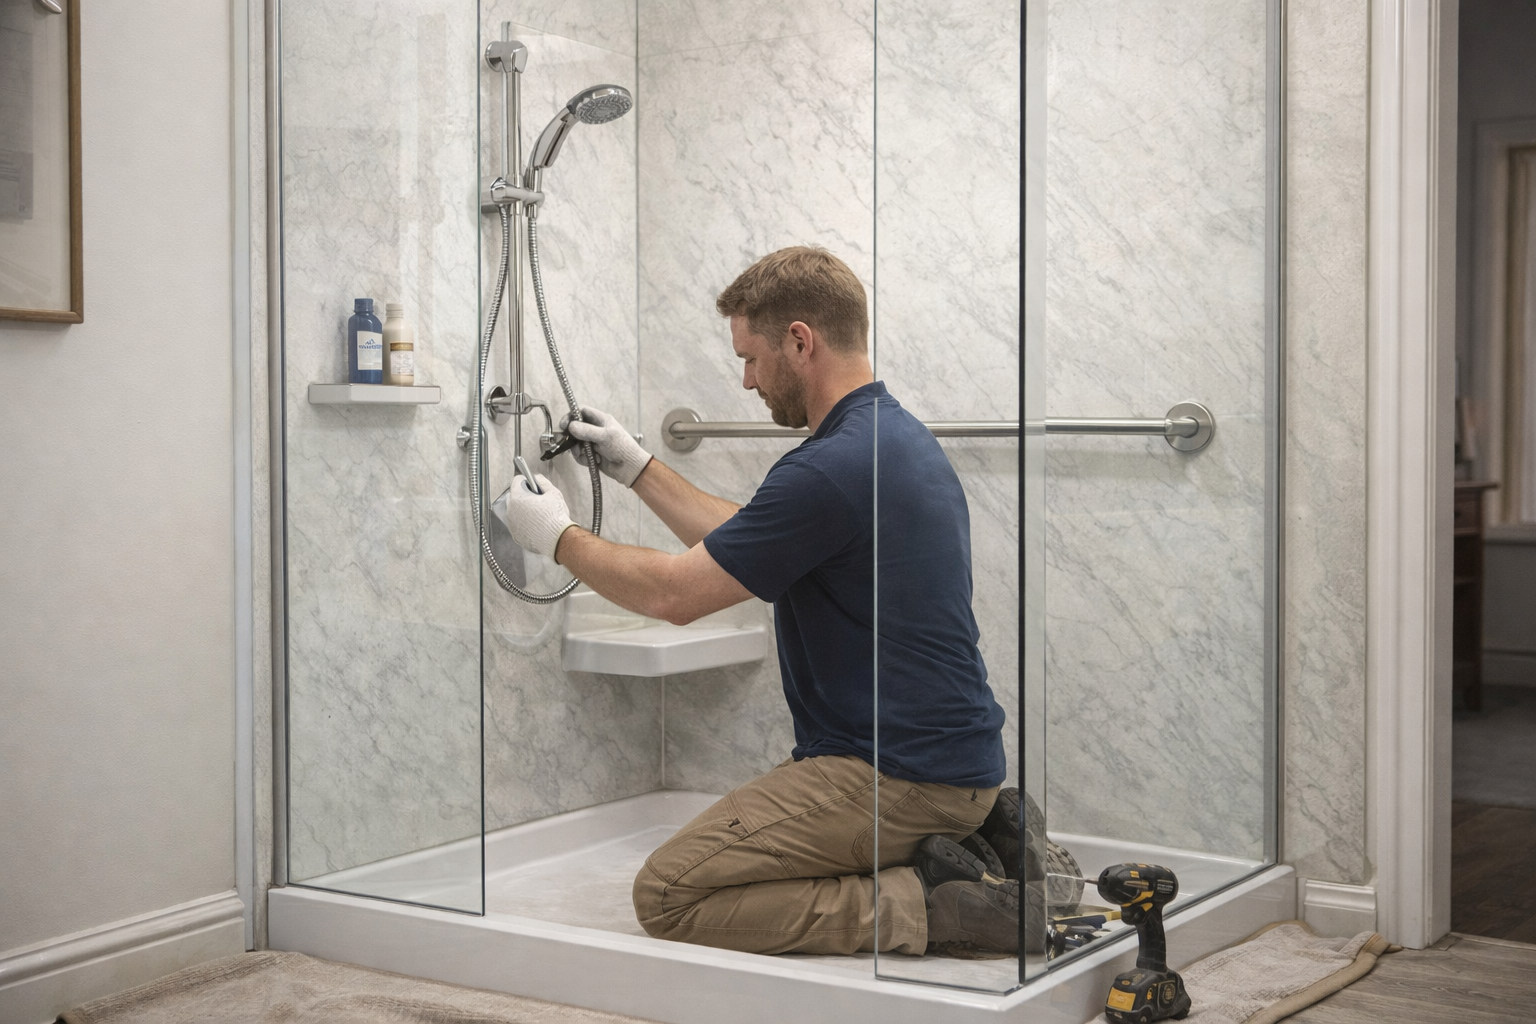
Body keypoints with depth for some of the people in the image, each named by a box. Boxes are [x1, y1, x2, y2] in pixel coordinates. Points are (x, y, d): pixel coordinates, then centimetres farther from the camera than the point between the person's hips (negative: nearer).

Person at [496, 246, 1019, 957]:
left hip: (898, 778, -10)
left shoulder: (834, 467, -22)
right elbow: (742, 545, 23)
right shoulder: (898, 435, 11)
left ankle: (920, 909, -10)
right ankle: (957, 848, 10)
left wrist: (558, 537, 3)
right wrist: (637, 468, 24)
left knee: (669, 894, -8)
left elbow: (674, 593, -13)